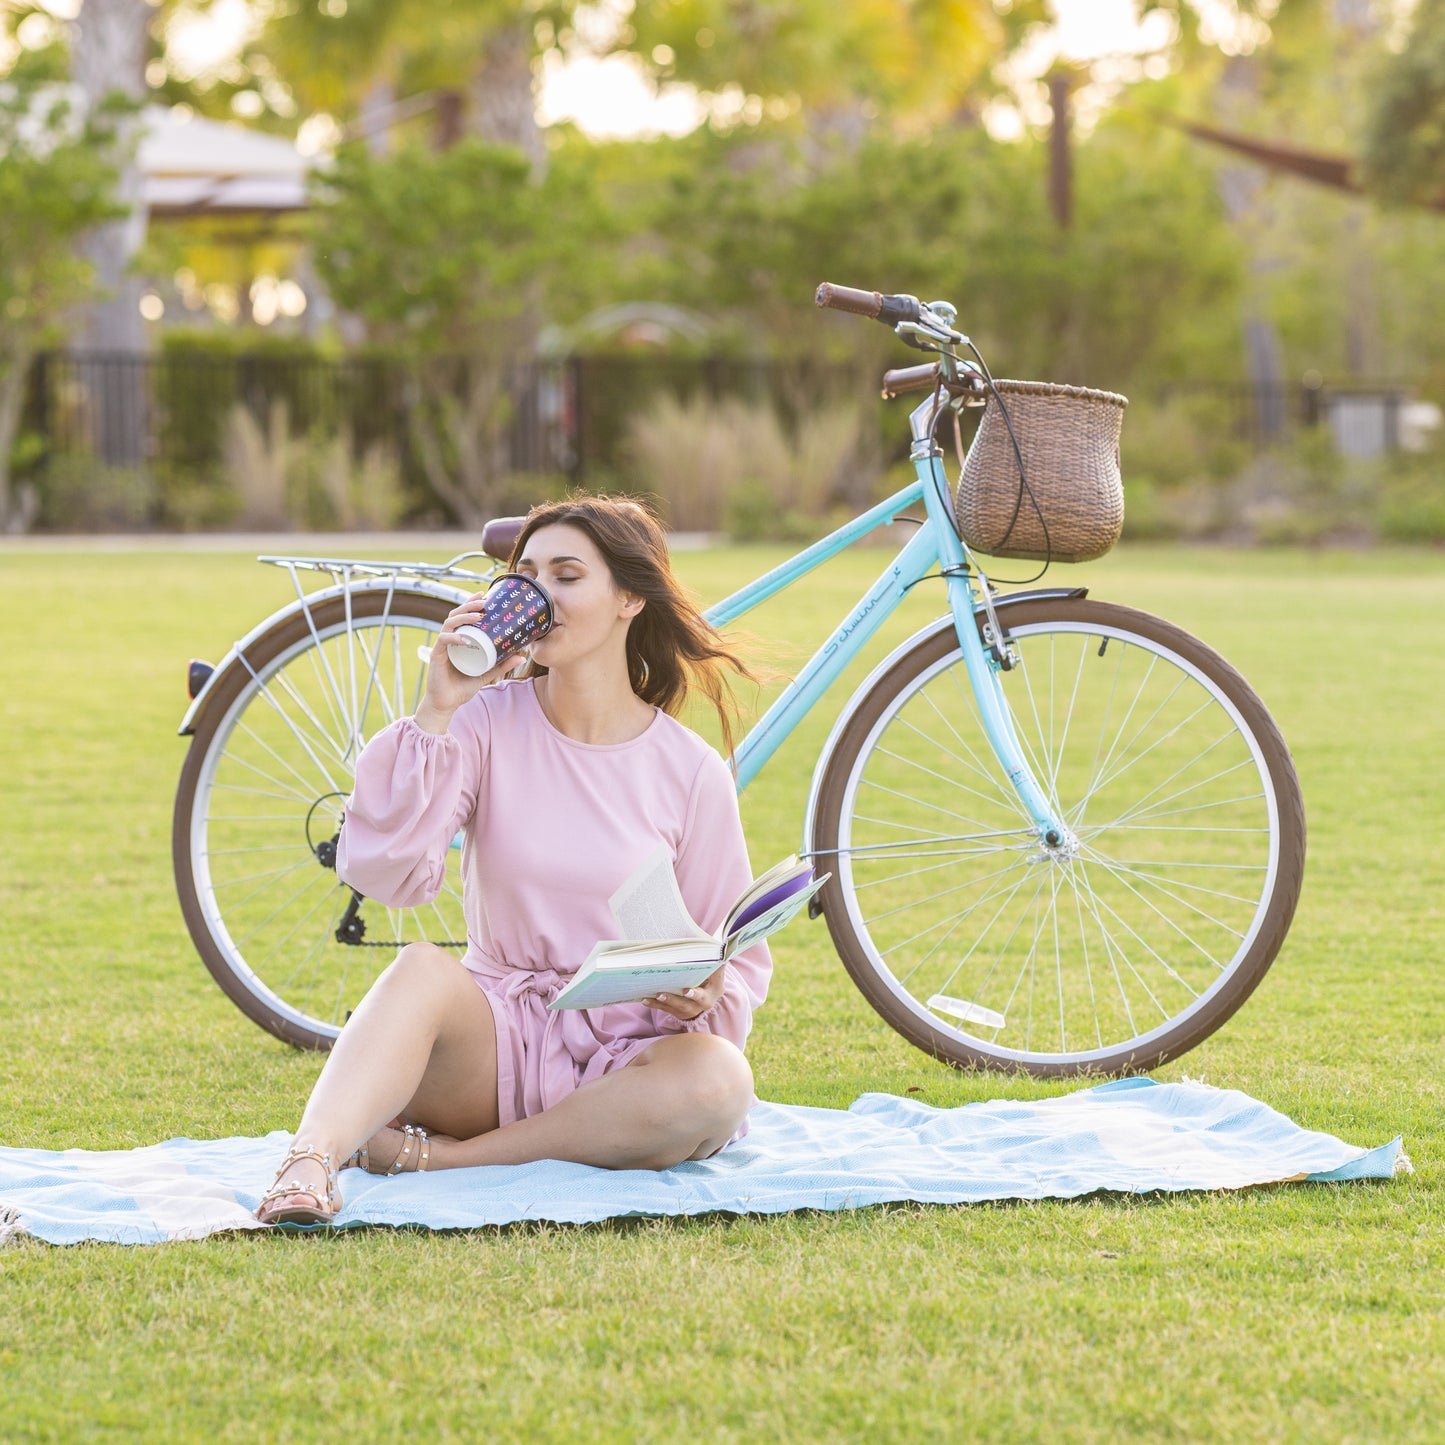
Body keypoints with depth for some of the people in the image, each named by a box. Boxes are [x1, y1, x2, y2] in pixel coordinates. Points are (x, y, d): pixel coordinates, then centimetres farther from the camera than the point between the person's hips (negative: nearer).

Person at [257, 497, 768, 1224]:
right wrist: (435, 713, -18)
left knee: (719, 1080, -33)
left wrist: (704, 998, -17)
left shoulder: (692, 773, 1)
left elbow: (738, 961, 7)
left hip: (620, 1059, 1)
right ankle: (308, 1166, -53)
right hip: (495, 1042, 0)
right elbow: (384, 874, -14)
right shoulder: (488, 722, 0)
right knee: (422, 970, -32)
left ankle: (439, 1155, -30)